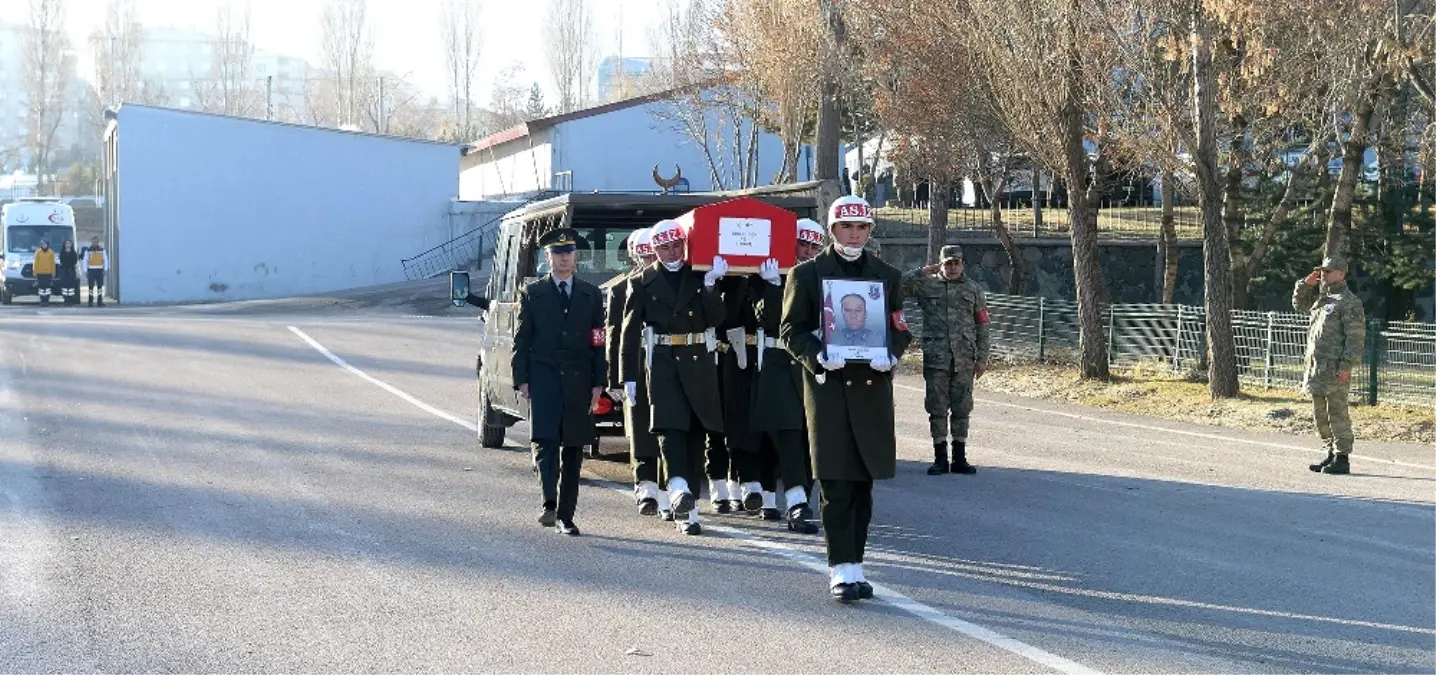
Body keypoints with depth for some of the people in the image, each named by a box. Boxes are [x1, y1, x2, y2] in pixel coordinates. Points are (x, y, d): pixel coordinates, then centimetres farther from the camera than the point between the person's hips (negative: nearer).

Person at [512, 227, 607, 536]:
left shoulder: (591, 294, 12)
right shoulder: (532, 293, 6)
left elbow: (599, 341, 10)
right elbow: (521, 339, 4)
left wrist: (598, 383, 2)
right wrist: (522, 379, -5)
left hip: (579, 381, 2)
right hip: (544, 379, -2)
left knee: (573, 450, 5)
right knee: (545, 441, -15)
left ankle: (565, 515, 10)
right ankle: (550, 504, -23)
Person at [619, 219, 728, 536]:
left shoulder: (701, 277, 11)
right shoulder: (643, 284, 7)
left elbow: (716, 319, 2)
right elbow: (630, 332, 4)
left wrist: (710, 286, -12)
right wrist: (629, 376, -3)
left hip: (699, 362, 2)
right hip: (663, 362, -2)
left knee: (696, 432, 5)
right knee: (670, 426, -19)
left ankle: (687, 506, 13)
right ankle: (680, 490, -35)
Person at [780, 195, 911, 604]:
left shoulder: (887, 276, 14)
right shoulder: (807, 274, 4)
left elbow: (901, 329, 14)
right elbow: (791, 330, 2)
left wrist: (891, 355, -8)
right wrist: (817, 356, -16)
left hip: (872, 387, 3)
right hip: (828, 387, -3)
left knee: (862, 484, 7)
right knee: (836, 487, -7)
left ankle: (855, 566, 15)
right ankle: (842, 570, -5)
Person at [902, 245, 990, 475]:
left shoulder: (973, 290, 9)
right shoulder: (927, 285, 4)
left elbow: (982, 326, 10)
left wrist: (982, 358, 4)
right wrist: (923, 272, -7)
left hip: (964, 360, 1)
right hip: (935, 359, -1)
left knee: (962, 409, 5)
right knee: (937, 409, 2)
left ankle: (959, 459, 13)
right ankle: (940, 459, 10)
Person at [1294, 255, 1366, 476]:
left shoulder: (1350, 302, -10)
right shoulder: (1321, 298, 17)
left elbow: (1356, 337, -15)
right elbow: (1298, 304, 31)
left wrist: (1347, 365, -21)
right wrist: (1306, 284, 13)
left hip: (1335, 367, -9)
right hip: (1317, 366, 9)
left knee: (1337, 412, -7)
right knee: (1320, 413, 13)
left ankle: (1342, 459, -4)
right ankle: (1331, 453, 21)